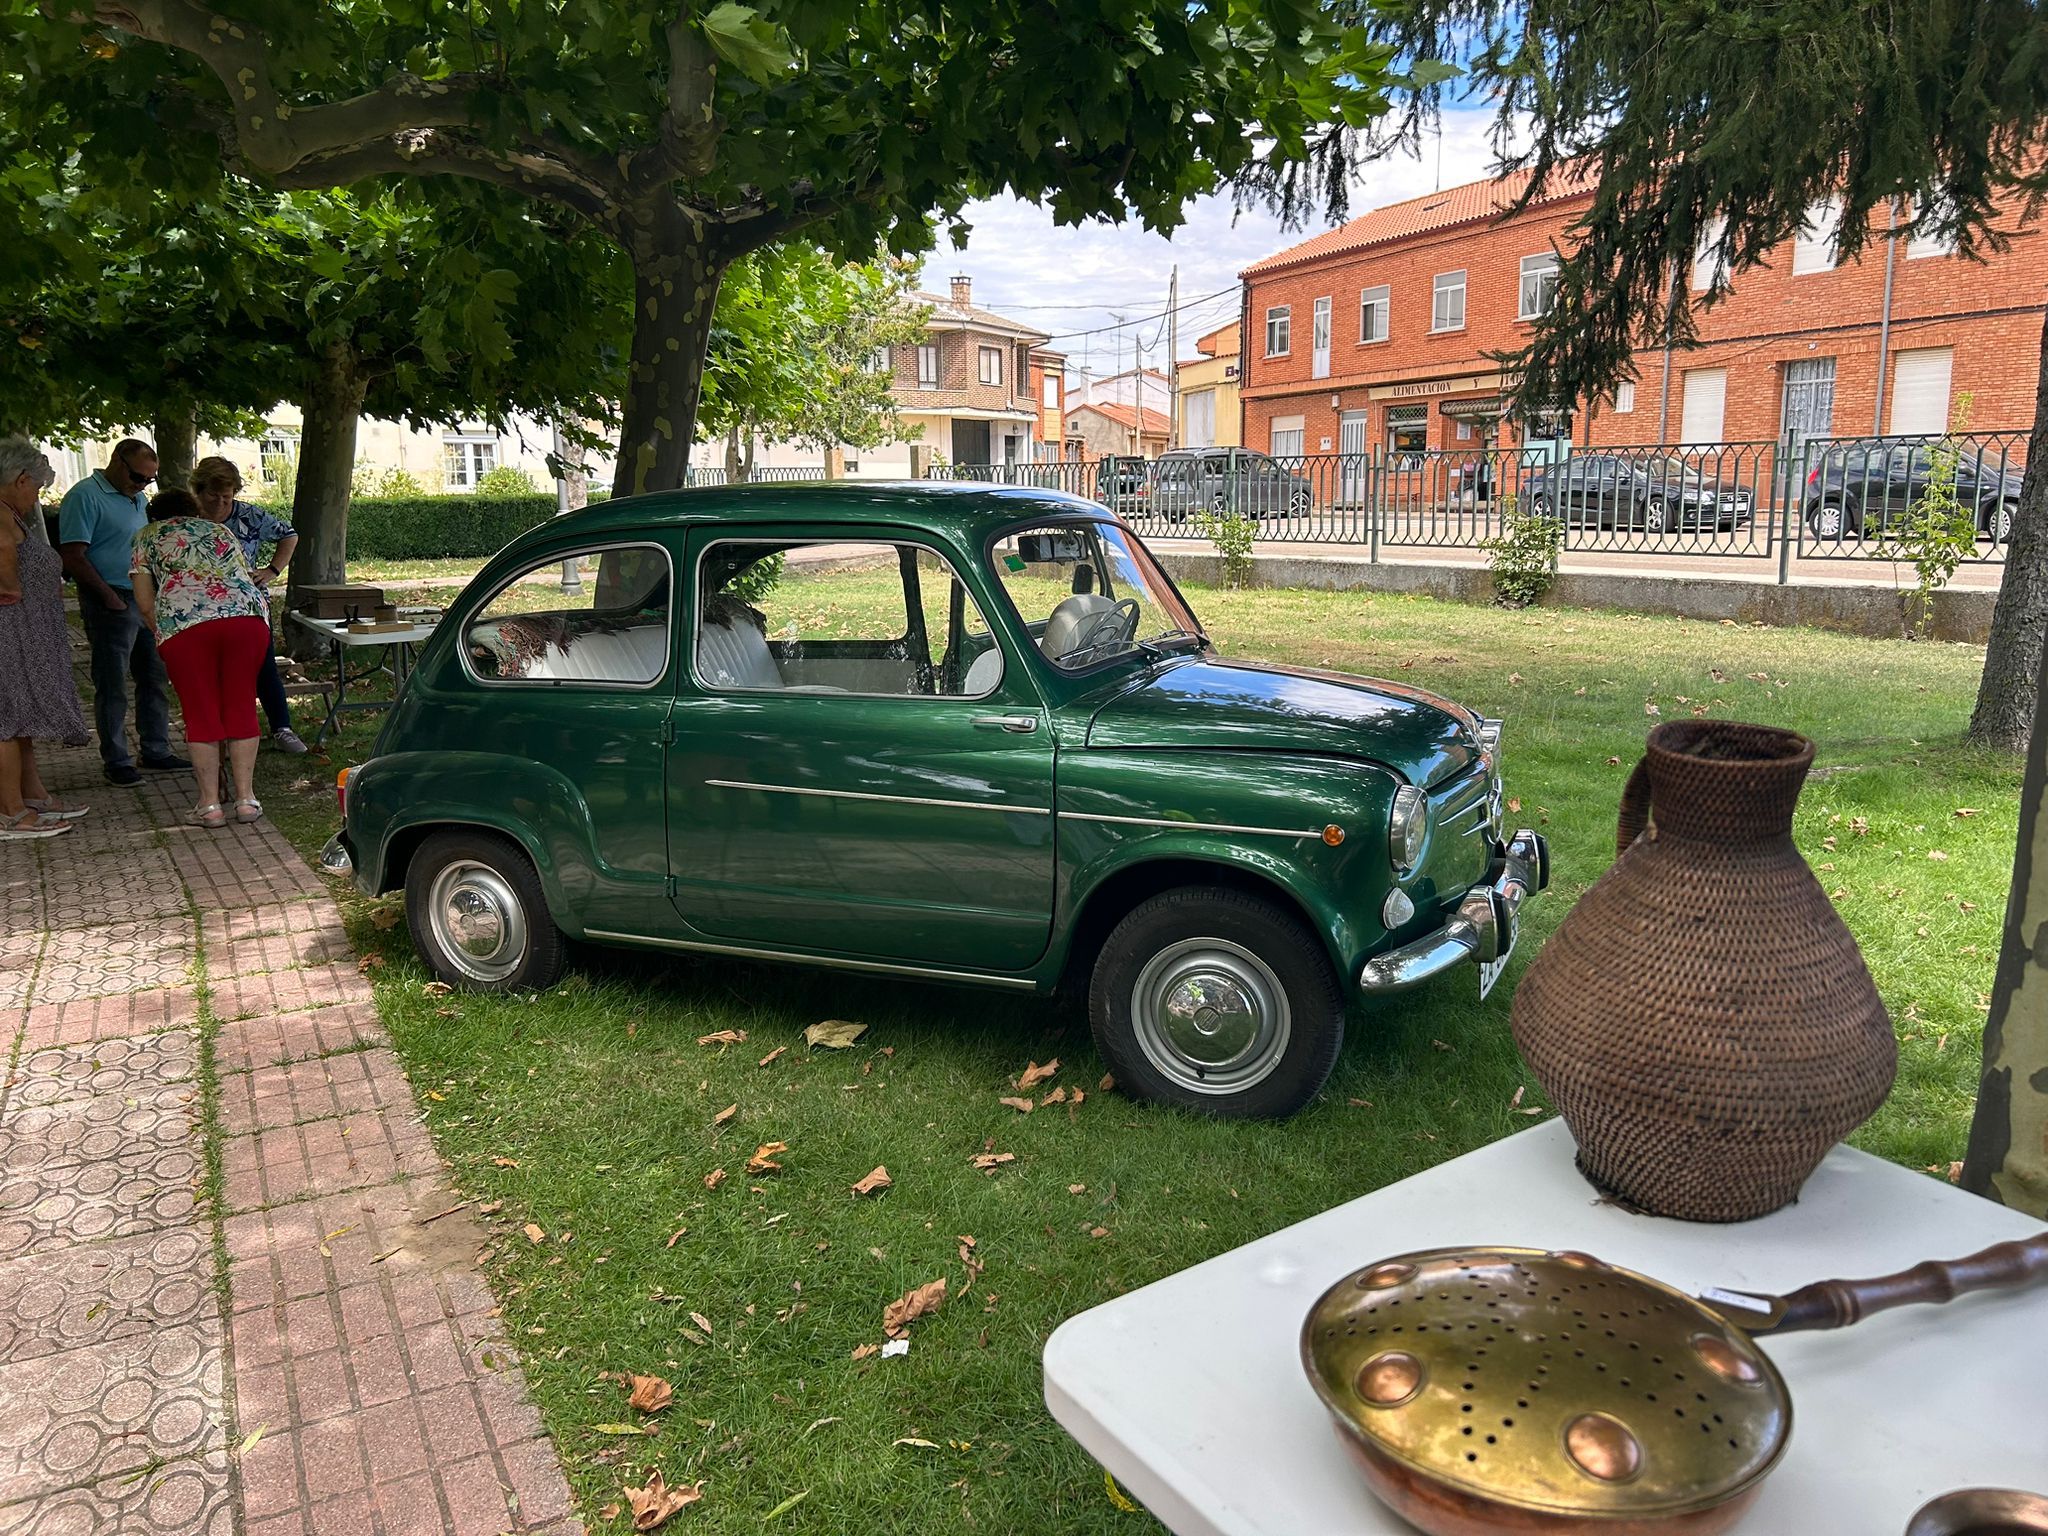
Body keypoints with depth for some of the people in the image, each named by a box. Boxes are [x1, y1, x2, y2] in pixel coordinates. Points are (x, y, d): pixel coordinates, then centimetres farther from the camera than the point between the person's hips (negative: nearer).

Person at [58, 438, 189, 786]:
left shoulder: (136, 498, 17)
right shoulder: (85, 496, -10)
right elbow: (74, 558, -16)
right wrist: (110, 597, -18)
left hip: (147, 602, 8)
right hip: (112, 604, -8)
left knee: (154, 679, 13)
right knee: (112, 687, -1)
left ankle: (156, 752, 22)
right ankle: (116, 762, 7)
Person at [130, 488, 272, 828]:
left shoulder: (148, 535, 22)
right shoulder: (221, 531, 30)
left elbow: (145, 604, 14)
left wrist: (164, 634, 27)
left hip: (184, 622, -2)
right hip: (248, 615, 2)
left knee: (201, 714, 5)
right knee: (241, 708, 9)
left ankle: (210, 803, 8)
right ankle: (246, 798, 10)